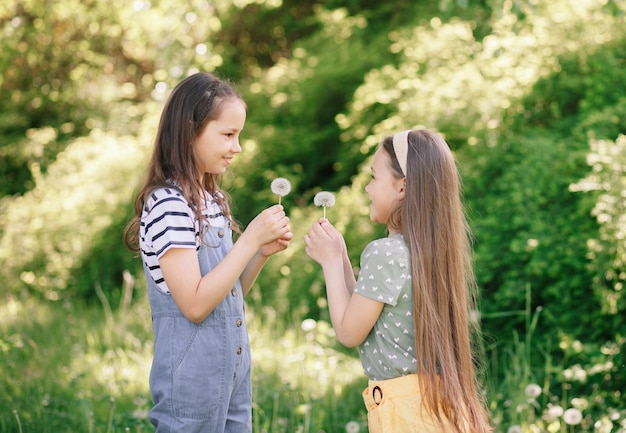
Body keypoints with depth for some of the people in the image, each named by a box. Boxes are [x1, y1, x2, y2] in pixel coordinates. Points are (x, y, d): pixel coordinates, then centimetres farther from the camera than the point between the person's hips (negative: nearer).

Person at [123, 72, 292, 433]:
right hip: (194, 376, -8)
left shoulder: (213, 199, 9)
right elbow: (195, 304, -22)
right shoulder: (167, 204, -17)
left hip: (234, 369, 8)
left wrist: (263, 252, -2)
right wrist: (251, 238, -20)